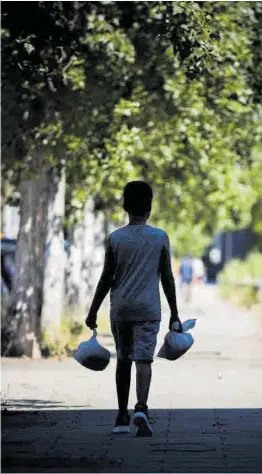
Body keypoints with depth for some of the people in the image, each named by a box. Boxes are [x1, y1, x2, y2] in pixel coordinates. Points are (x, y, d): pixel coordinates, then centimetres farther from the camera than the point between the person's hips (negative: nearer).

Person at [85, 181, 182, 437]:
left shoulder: (115, 238, 0)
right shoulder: (160, 238, -1)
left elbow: (106, 279, 1)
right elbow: (167, 279, 1)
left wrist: (93, 311, 10)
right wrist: (174, 314, 9)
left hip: (120, 308, 1)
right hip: (148, 309, -1)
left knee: (123, 360, 13)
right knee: (143, 359, -6)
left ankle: (122, 417, 17)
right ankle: (141, 409, -29)